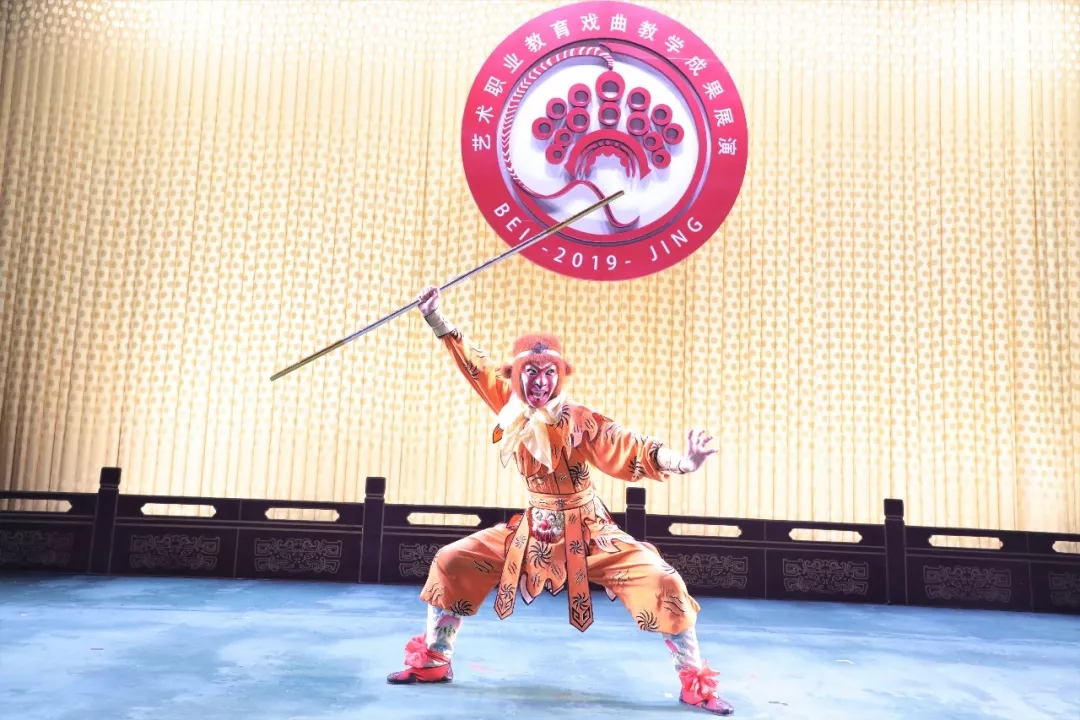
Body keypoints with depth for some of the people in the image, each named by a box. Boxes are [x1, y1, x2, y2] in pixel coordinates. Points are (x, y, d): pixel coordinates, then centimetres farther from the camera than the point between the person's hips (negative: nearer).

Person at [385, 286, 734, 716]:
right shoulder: (511, 408, -6)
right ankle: (433, 661, 19)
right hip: (534, 529, 4)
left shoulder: (579, 421, -18)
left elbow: (630, 451, -26)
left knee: (662, 583, -19)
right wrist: (437, 321, 2)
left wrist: (682, 463, -42)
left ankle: (695, 683, 0)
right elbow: (477, 366, 3)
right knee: (452, 563, 0)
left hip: (587, 532, -4)